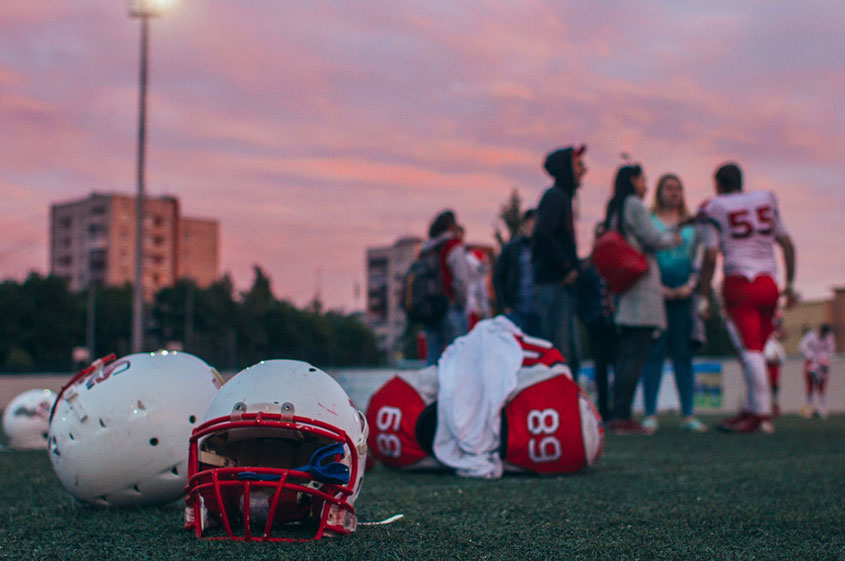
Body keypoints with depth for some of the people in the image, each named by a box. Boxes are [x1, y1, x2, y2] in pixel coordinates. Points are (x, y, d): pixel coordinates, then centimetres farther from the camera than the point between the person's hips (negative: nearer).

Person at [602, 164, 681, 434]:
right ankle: (622, 415, -15)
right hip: (640, 285, -9)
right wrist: (673, 237, 9)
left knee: (625, 353, 8)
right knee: (636, 354, -11)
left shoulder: (614, 209, 20)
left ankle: (618, 415, 6)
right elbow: (653, 239, -9)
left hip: (622, 286, 9)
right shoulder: (634, 205, -5)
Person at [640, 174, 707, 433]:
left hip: (683, 295, 3)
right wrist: (658, 287, -10)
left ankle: (687, 414, 3)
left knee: (683, 353, 2)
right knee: (655, 351, -6)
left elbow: (697, 259, 14)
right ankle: (650, 414, -4)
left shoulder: (691, 225, 16)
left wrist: (689, 285, -2)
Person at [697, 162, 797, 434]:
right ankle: (752, 409, 14)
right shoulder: (766, 200, 15)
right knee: (756, 349, 12)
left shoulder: (714, 209, 1)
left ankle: (762, 414, -13)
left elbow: (710, 256, -7)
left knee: (750, 350, -9)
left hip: (739, 282, -5)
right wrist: (790, 284, 20)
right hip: (769, 283, 5)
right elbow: (787, 244, 15)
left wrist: (704, 295, -2)